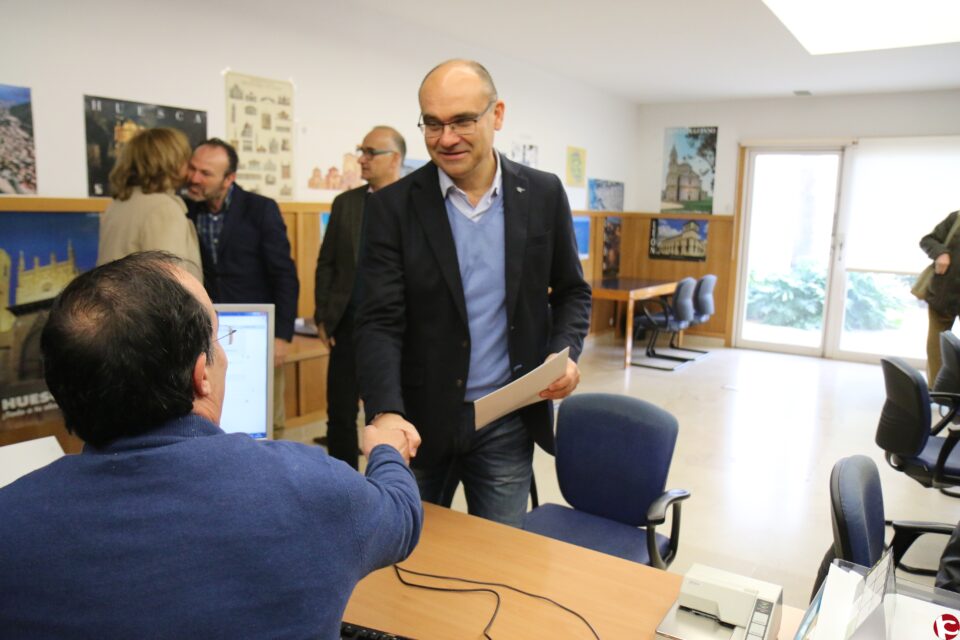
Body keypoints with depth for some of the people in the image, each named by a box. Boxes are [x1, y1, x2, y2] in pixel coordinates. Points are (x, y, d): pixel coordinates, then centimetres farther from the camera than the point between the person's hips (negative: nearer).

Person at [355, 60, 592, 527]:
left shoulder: (544, 195, -1)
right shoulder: (392, 207, -7)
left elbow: (571, 291, 9)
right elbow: (379, 322, -13)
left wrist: (565, 353, -10)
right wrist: (386, 412, -27)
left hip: (508, 421, 1)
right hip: (419, 419, 0)